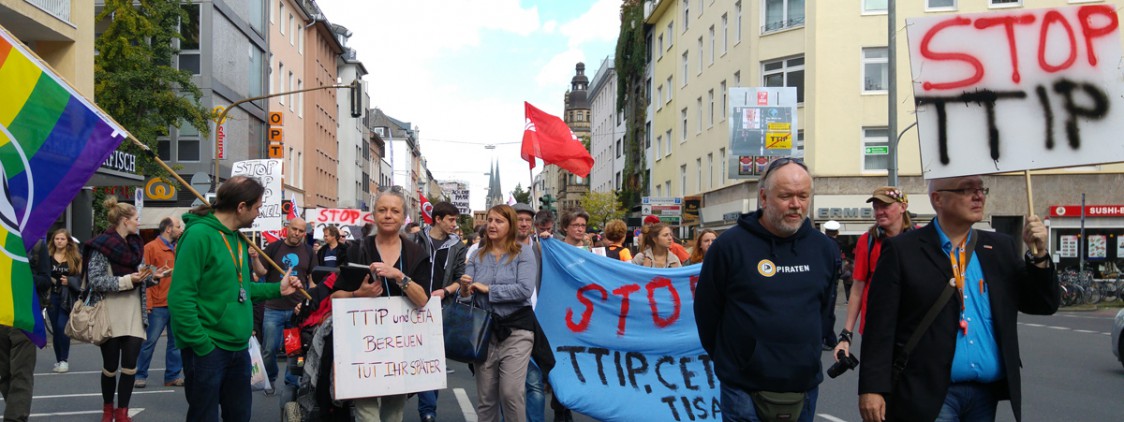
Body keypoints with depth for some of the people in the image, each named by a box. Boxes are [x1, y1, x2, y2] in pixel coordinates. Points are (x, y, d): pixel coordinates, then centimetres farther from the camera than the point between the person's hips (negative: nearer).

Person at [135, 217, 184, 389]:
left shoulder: (178, 249, 14)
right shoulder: (151, 248, -4)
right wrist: (147, 303, -12)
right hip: (158, 304, -6)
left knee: (176, 341, 8)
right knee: (150, 341, 0)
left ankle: (173, 376, 16)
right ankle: (140, 375, 11)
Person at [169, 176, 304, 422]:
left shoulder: (237, 238, 11)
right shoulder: (199, 234, -17)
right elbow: (180, 297, -22)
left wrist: (277, 289, 13)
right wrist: (201, 345, -21)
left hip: (238, 348, 9)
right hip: (208, 349, -8)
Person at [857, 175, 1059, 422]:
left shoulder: (1000, 248, 11)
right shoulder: (902, 251, -4)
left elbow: (1044, 304, 10)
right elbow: (881, 326, -8)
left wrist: (1038, 254, -5)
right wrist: (872, 388, -13)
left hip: (987, 394, 5)